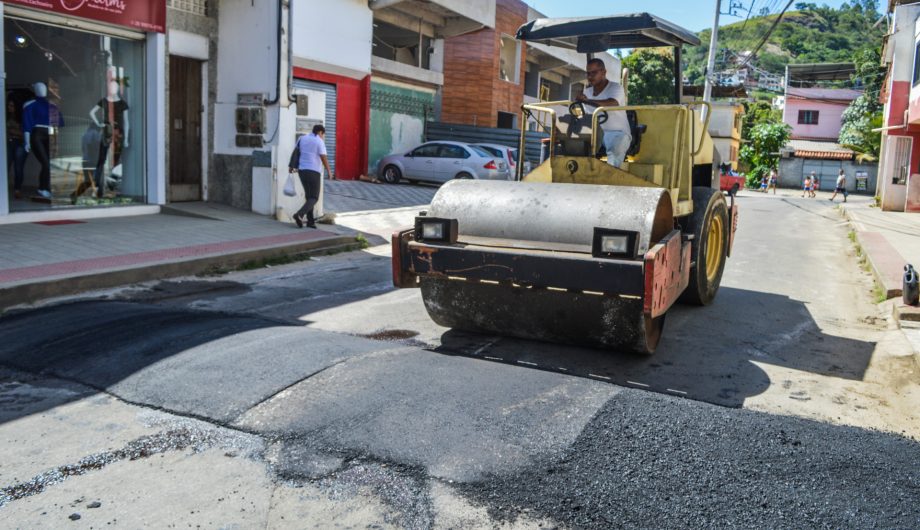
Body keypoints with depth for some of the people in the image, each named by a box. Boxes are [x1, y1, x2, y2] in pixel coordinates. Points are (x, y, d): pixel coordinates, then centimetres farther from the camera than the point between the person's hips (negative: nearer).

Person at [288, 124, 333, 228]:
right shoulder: (319, 142, -7)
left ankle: (310, 221, 12)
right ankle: (300, 215, -21)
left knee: (309, 196, 16)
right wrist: (329, 172, -6)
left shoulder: (302, 138, 10)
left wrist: (291, 166, 6)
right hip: (313, 172, -6)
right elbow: (323, 158, -13)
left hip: (302, 170, 6)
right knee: (314, 198, 0)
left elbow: (295, 152, 6)